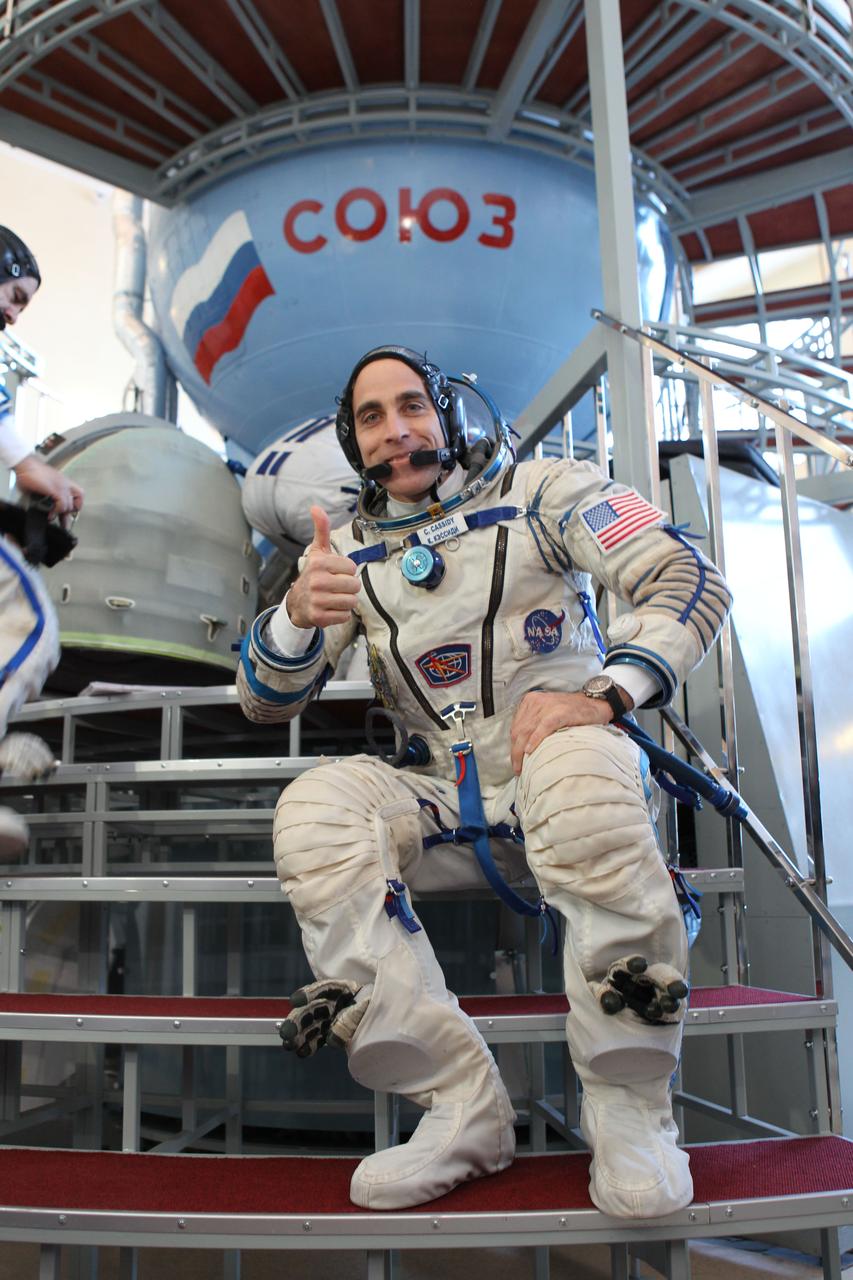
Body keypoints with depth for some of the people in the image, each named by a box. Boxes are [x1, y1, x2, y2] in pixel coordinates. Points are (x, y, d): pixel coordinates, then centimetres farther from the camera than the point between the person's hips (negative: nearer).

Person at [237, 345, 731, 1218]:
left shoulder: (543, 493, 3)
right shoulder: (351, 551, 12)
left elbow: (691, 582, -7)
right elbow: (264, 700, 6)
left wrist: (602, 693, -24)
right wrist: (299, 615, -18)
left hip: (564, 762, -3)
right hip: (446, 808, 3)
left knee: (578, 770, -37)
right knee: (312, 810, -24)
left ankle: (628, 1105, -21)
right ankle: (461, 1105, -21)